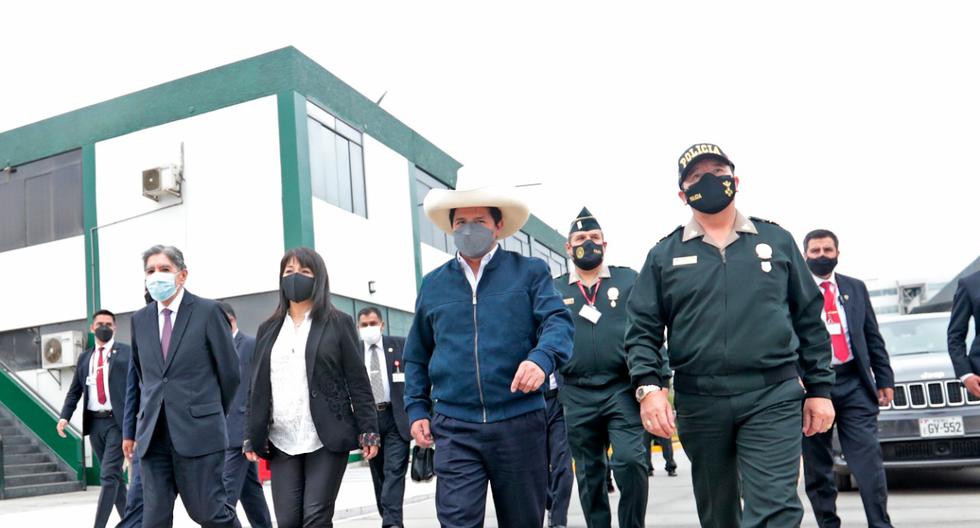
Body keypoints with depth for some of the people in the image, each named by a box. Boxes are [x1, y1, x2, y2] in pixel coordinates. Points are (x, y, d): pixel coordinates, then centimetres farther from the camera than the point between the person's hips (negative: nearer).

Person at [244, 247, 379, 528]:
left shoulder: (338, 322, 2)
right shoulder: (268, 329, 14)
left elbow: (358, 381, -1)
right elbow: (256, 387, 14)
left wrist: (368, 431, -7)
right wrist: (251, 436, 8)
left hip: (327, 439, -4)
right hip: (282, 442, 4)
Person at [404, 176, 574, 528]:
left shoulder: (530, 272, 5)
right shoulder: (433, 284, 13)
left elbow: (557, 321, -8)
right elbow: (417, 355, 19)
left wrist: (542, 357, -29)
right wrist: (416, 408, 9)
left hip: (520, 423, -1)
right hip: (454, 428, 1)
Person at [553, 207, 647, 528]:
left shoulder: (629, 280, 7)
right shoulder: (554, 290, 9)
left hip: (622, 389, -1)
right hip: (577, 396, 2)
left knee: (630, 462, -12)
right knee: (589, 476, 10)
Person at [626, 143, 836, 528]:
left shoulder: (776, 240, 9)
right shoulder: (664, 255, 8)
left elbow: (810, 320, 10)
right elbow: (643, 329, 3)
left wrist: (820, 389, 6)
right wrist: (648, 386, -12)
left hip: (773, 398, -1)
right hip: (699, 403, 1)